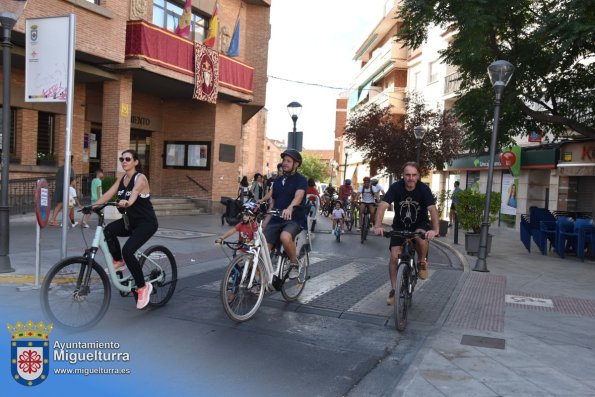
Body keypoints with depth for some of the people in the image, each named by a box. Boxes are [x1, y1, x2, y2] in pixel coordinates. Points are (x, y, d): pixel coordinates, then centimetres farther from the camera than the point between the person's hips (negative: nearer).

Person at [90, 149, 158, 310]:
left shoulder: (140, 178, -15)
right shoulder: (122, 178, 6)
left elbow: (134, 194, -35)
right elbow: (108, 194, -2)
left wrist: (126, 202, -55)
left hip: (146, 223, -7)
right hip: (131, 221, 7)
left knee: (127, 251, -24)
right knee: (108, 230, -22)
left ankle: (143, 287, -6)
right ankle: (118, 261, 4)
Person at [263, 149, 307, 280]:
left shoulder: (301, 180, -4)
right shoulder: (278, 180, 15)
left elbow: (298, 196, -25)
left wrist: (289, 208, -45)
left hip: (295, 219, -6)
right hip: (276, 219, 6)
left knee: (285, 237, -37)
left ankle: (294, 264, -11)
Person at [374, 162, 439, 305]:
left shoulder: (424, 189, -20)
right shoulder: (396, 187, -19)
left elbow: (433, 209, -31)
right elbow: (382, 206, -29)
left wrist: (435, 229, -49)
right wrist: (378, 226, -46)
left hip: (419, 224, -1)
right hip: (400, 226, 1)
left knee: (421, 237, -35)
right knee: (394, 257, -10)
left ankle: (422, 262, -5)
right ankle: (394, 290, 6)